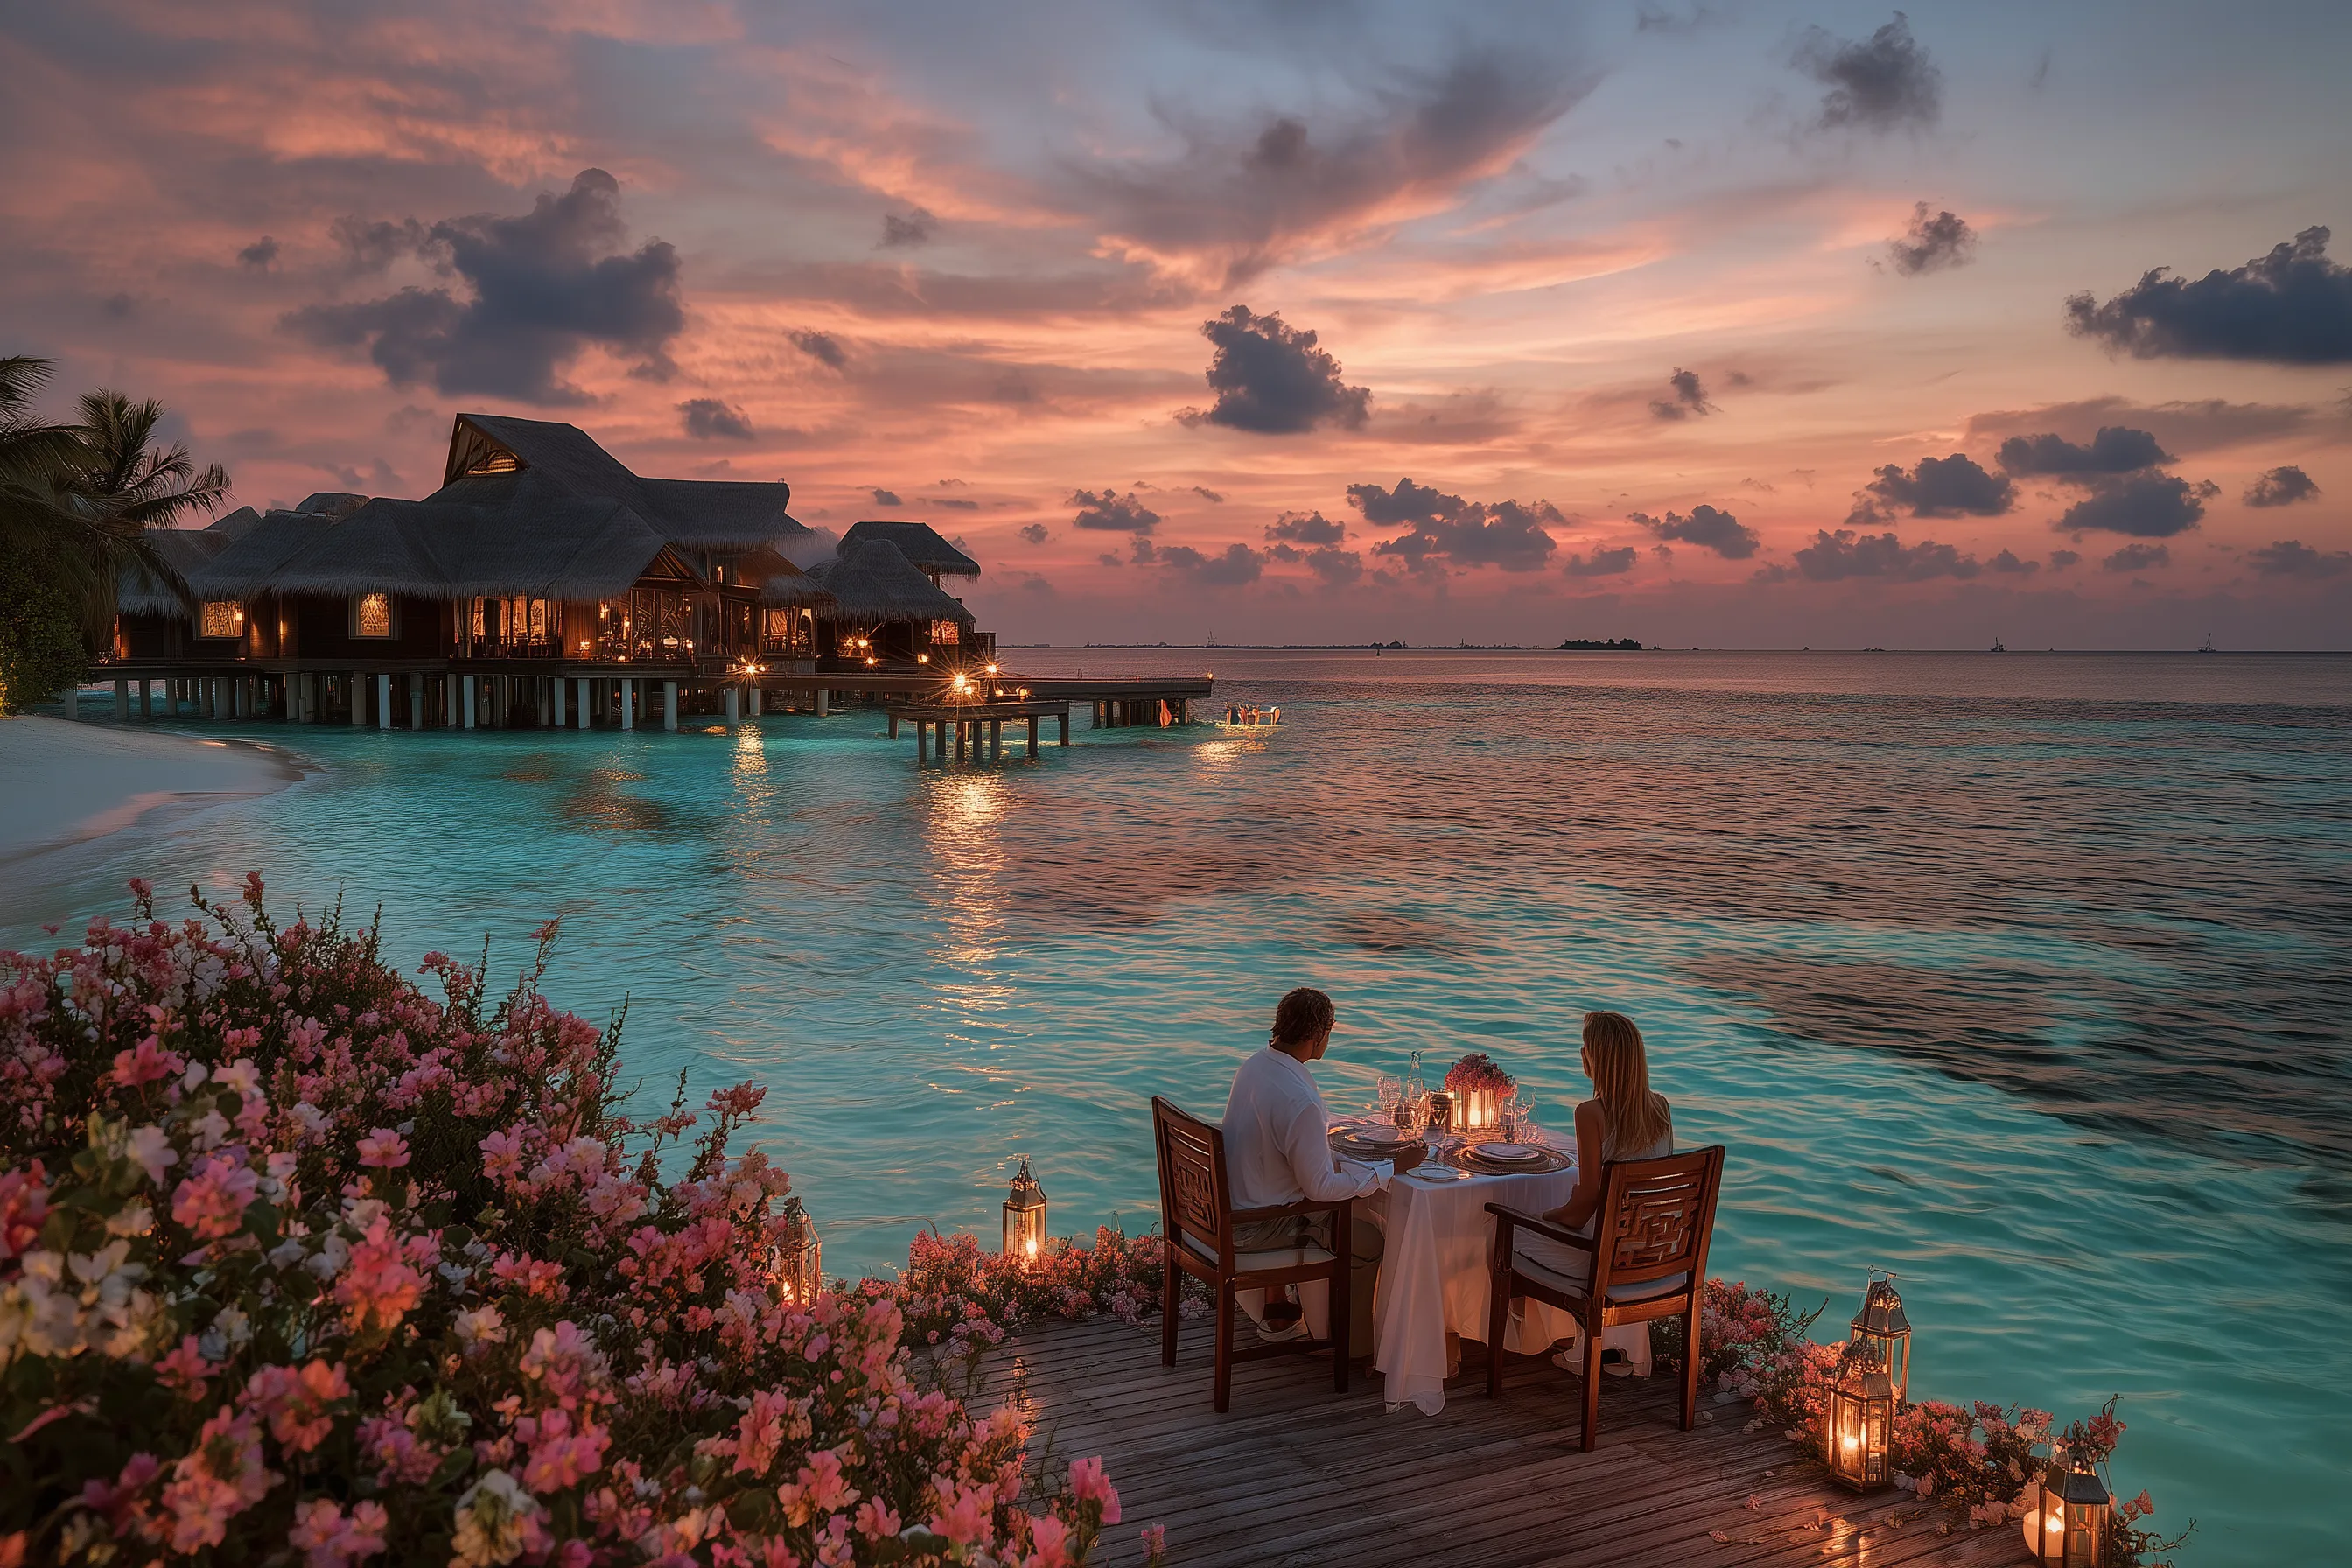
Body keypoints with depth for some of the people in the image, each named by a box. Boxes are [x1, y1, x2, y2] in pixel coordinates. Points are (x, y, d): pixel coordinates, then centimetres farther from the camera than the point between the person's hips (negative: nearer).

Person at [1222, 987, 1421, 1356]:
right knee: (1368, 1240, 6)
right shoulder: (1299, 1100, -30)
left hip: (1231, 1208, 9)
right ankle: (1351, 1345, 24)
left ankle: (1280, 1314, 33)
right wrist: (1392, 1169, -15)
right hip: (1258, 1228, -9)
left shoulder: (1254, 1064, -1)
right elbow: (1321, 1187, -22)